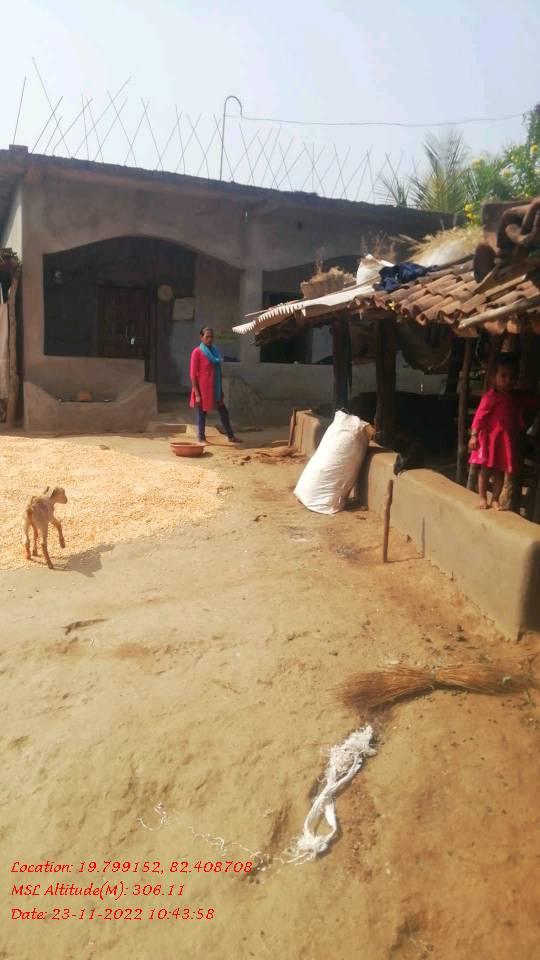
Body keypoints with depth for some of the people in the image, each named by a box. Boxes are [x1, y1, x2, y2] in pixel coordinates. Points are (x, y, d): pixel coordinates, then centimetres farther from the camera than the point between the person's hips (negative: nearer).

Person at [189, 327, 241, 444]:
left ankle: (231, 436, 17)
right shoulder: (197, 352, -11)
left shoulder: (214, 350, 10)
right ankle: (201, 438, 13)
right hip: (203, 389, -7)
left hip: (215, 389, 7)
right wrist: (197, 394, -16)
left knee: (223, 412, 9)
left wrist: (221, 390, 14)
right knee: (202, 413, 3)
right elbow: (193, 374, -12)